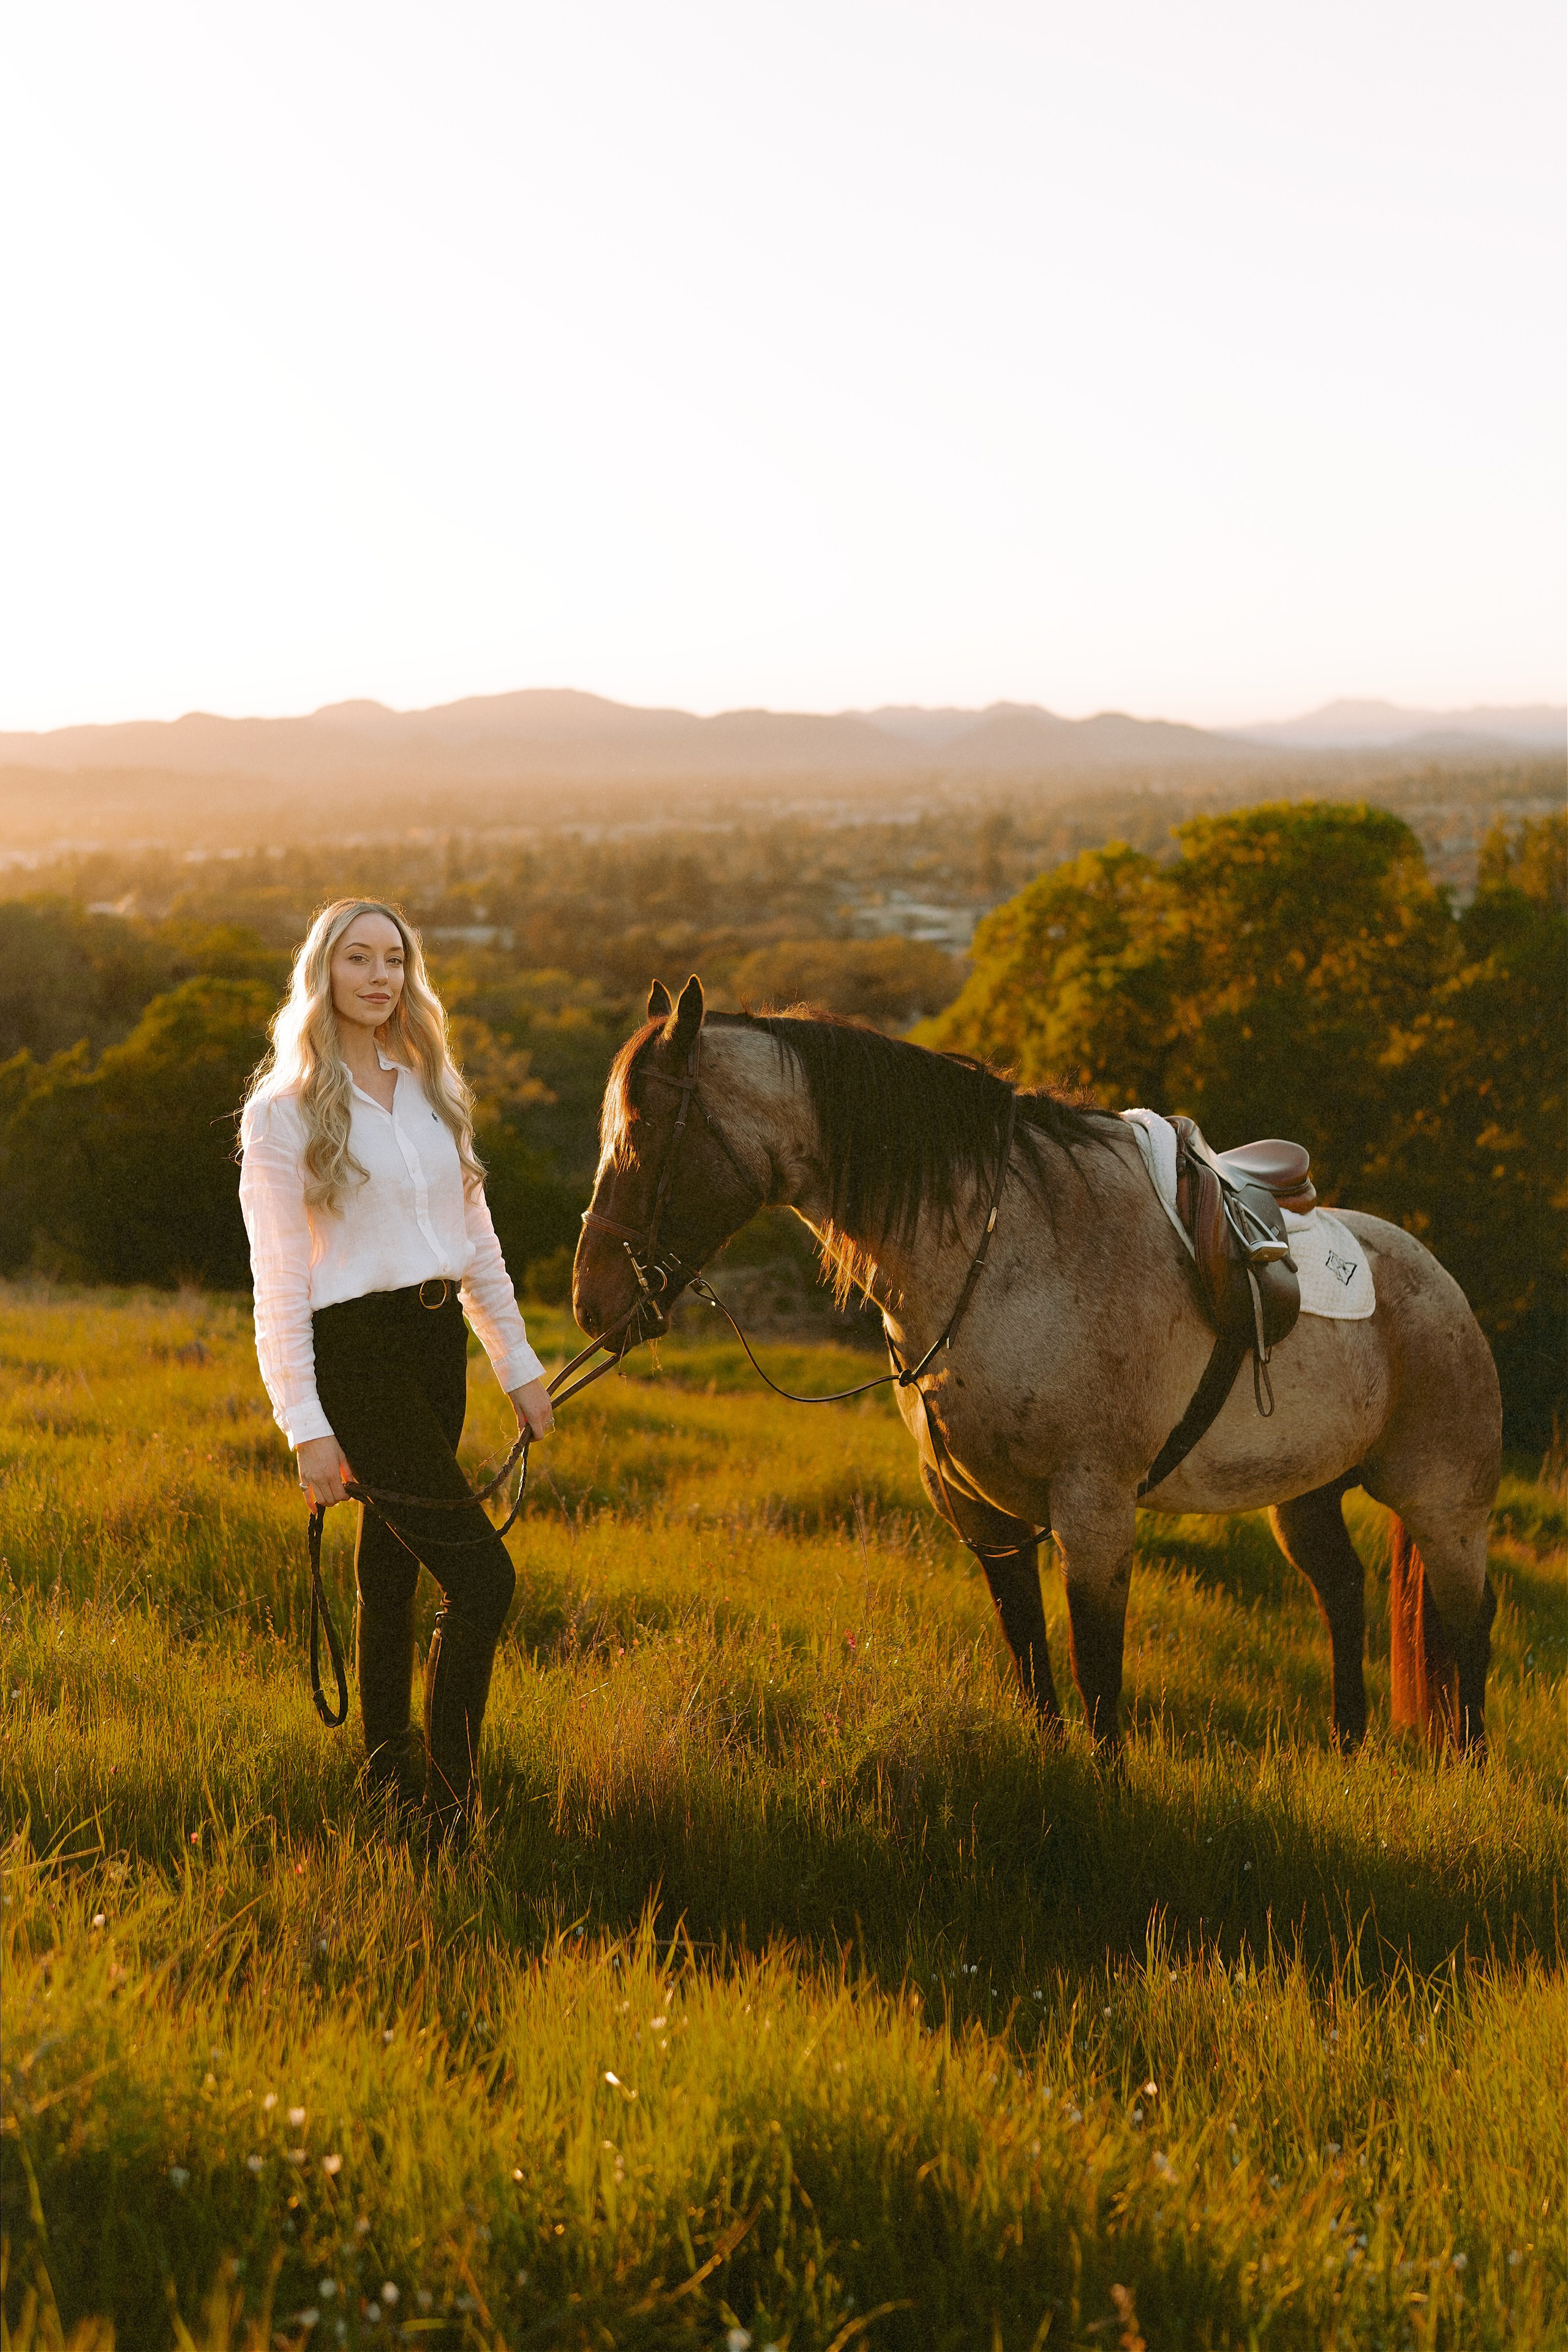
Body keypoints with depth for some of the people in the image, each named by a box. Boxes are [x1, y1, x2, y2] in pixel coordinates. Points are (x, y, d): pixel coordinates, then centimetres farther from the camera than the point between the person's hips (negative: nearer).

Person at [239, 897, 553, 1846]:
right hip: (356, 1353, -6)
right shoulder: (284, 1112, -7)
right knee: (481, 1574, -12)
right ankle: (451, 1812, -4)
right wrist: (306, 1427, -15)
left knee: (391, 1576, 14)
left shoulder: (433, 1090, 12)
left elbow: (476, 1238, 18)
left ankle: (389, 1783, 24)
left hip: (439, 1342, 6)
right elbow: (278, 1279, -10)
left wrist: (519, 1364, 16)